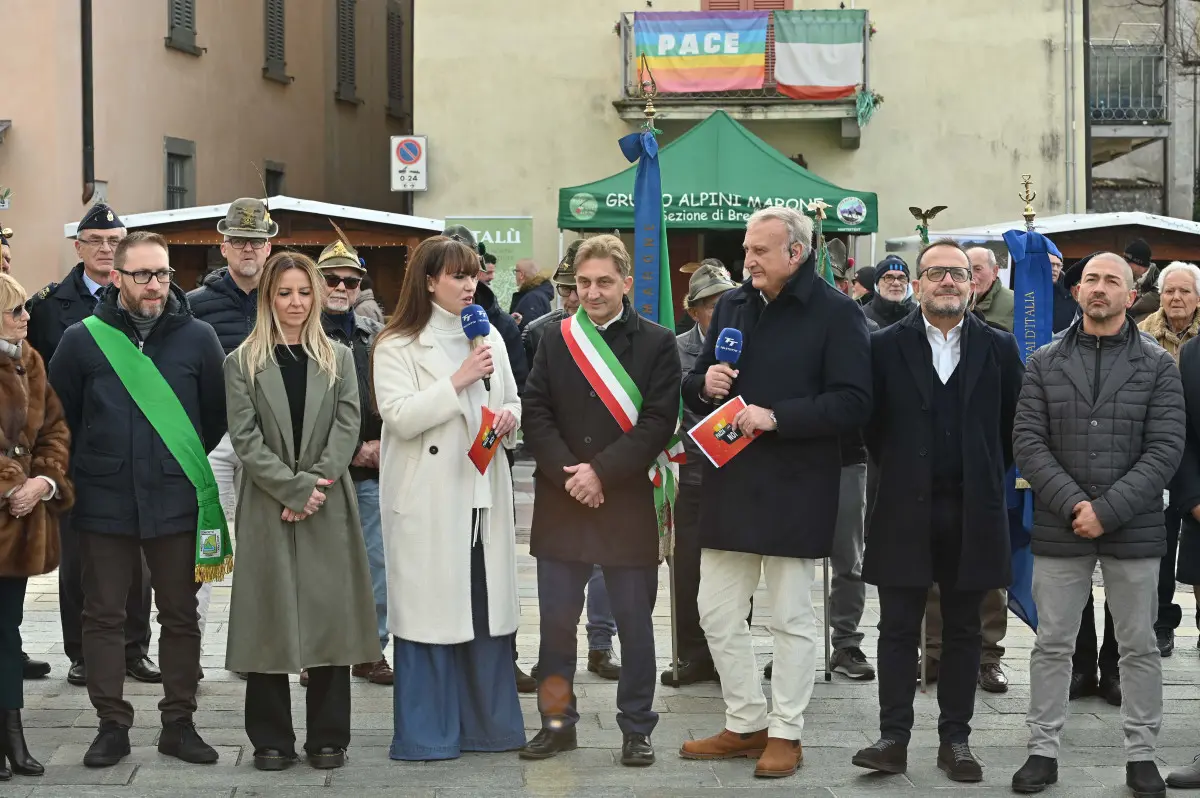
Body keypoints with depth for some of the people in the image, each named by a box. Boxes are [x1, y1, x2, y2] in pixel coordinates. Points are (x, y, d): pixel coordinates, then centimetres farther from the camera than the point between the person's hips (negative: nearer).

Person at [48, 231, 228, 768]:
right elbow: (58, 416, 6)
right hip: (103, 503, 0)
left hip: (176, 502, 0)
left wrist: (193, 467, 8)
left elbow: (219, 416, 8)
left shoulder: (198, 338, 1)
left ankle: (179, 723, 17)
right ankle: (112, 724, 15)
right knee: (103, 616, 6)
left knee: (180, 616, 7)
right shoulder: (83, 340, 0)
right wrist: (85, 471, 7)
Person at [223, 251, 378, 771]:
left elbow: (347, 429, 0)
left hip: (328, 508, 1)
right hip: (267, 507, -1)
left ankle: (328, 737, 10)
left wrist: (316, 485, -13)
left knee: (330, 614, 2)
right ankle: (272, 739, 9)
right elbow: (245, 438, -5)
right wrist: (295, 487, -15)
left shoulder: (338, 359, 10)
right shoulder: (241, 363, 5)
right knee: (270, 617, 1)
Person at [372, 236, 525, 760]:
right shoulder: (398, 346, -3)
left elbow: (512, 401, 24)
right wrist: (459, 380, -16)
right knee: (431, 609, -3)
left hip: (484, 494, 5)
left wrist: (510, 419, 2)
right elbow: (400, 416, -14)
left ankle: (487, 722, 18)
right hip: (428, 500, -5)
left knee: (488, 606, 7)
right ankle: (426, 732, 6)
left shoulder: (489, 338, 15)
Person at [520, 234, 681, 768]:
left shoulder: (657, 344, -1)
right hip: (561, 503, 2)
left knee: (634, 621, 5)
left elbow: (658, 422, -8)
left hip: (629, 503, -2)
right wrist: (567, 474, -12)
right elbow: (536, 414, 1)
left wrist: (601, 472, -15)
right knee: (556, 619, 6)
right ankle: (557, 721, 19)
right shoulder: (554, 342, 8)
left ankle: (636, 728, 15)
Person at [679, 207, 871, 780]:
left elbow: (853, 404, -16)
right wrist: (705, 385, -6)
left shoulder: (836, 313, -9)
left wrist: (776, 417, -22)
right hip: (729, 481, 6)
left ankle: (786, 733, 17)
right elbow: (694, 389, 17)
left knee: (791, 617, 5)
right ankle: (746, 723, 23)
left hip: (795, 489, -6)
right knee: (717, 614, 9)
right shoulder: (731, 306, 10)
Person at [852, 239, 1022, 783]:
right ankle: (894, 738, 6)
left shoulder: (999, 348, 4)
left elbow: (1011, 427, 7)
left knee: (963, 631, 8)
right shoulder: (886, 346, 1)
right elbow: (872, 422, 5)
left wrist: (987, 477, 6)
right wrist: (897, 470, 5)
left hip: (972, 513, 1)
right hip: (904, 511, -1)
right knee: (898, 629, 2)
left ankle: (955, 739, 16)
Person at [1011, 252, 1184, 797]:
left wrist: (1106, 510, -14)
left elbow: (1165, 450, -5)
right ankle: (1043, 750, 16)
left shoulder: (1158, 367, 2)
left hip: (1134, 529, -1)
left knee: (1139, 647, 7)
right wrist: (1073, 505, -14)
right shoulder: (1044, 364, 5)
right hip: (1058, 528, 1)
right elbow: (1027, 443, -1)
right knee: (1052, 644, 7)